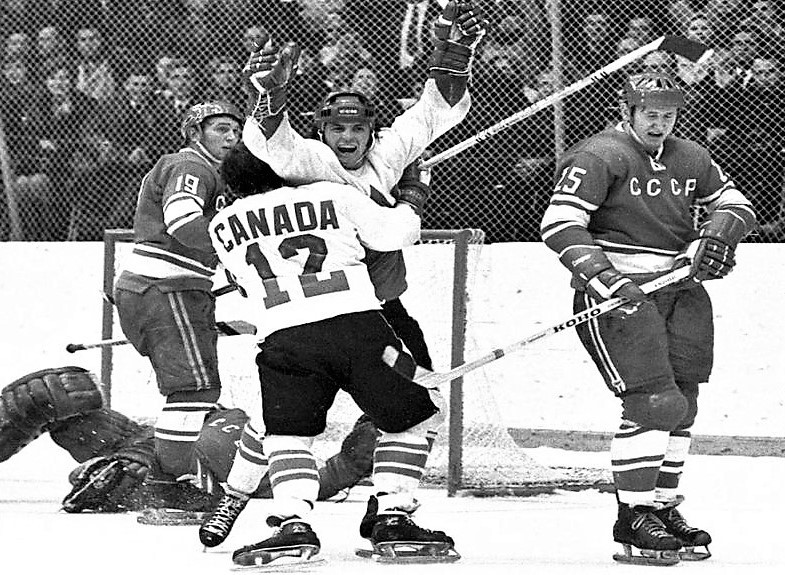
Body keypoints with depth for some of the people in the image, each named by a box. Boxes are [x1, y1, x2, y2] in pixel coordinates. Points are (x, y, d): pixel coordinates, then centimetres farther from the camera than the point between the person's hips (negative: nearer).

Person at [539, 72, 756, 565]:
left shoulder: (690, 159, 13)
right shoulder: (599, 157, -8)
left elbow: (737, 206, 21)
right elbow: (560, 226, -16)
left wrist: (716, 236, -3)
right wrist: (603, 277, -27)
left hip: (681, 291, 7)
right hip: (620, 292, -7)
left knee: (681, 406, 9)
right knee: (653, 404, -16)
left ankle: (664, 506, 24)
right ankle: (633, 517, -8)